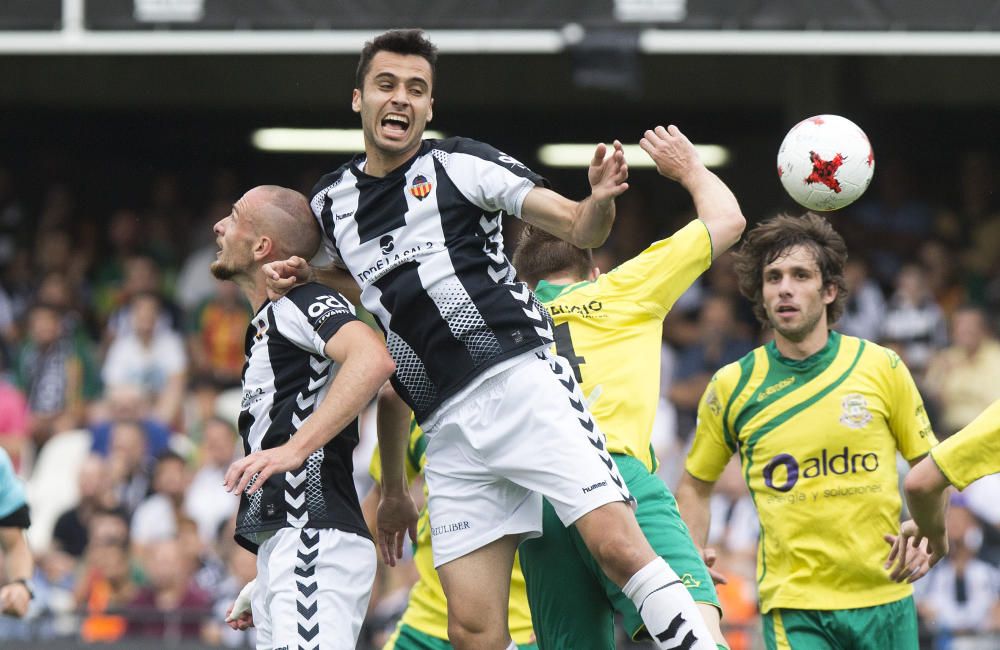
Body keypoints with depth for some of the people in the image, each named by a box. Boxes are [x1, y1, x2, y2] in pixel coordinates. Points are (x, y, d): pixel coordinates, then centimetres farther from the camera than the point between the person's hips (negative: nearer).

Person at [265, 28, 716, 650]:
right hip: (448, 429, 4)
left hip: (521, 381, -4)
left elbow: (580, 228, -3)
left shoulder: (461, 163, 2)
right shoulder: (330, 201, 16)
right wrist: (301, 274, 20)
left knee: (616, 543, -23)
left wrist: (600, 199, -23)